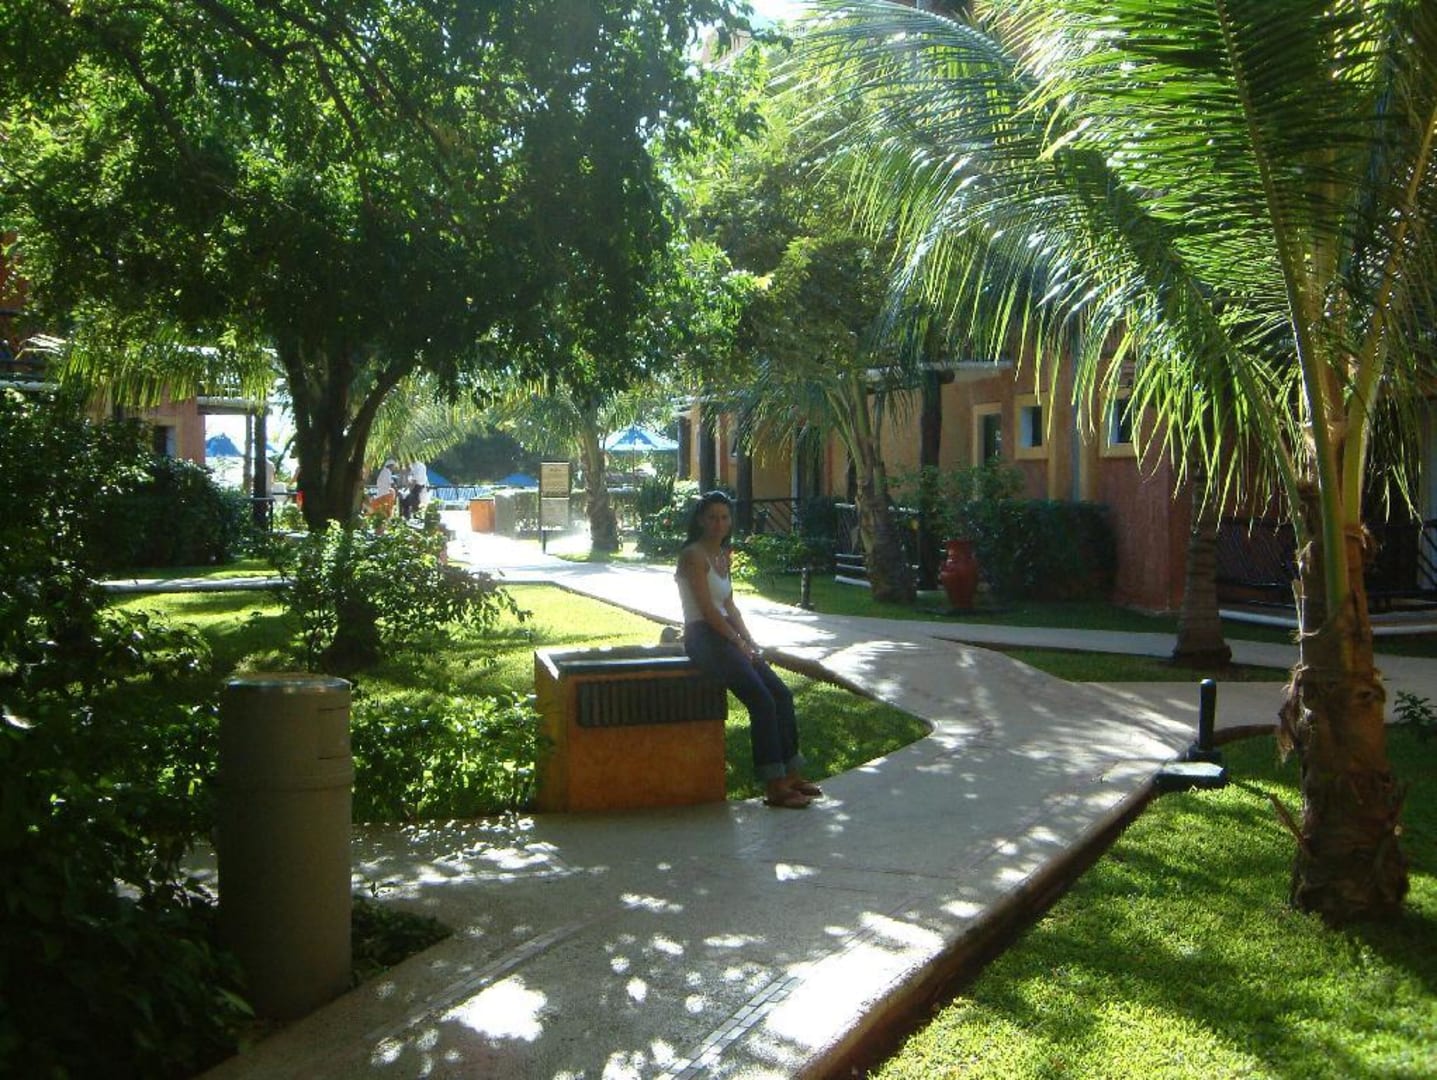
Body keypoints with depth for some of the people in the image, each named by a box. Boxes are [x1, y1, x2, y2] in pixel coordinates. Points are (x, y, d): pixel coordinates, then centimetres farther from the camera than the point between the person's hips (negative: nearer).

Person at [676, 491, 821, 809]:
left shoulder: (723, 555, 17)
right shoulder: (694, 555, -10)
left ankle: (791, 774, 4)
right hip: (703, 638, -9)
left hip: (725, 636, 9)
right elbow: (708, 609, -15)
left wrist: (750, 642, 7)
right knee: (762, 701, -19)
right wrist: (740, 643, -12)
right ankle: (774, 786, -15)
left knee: (782, 694, -2)